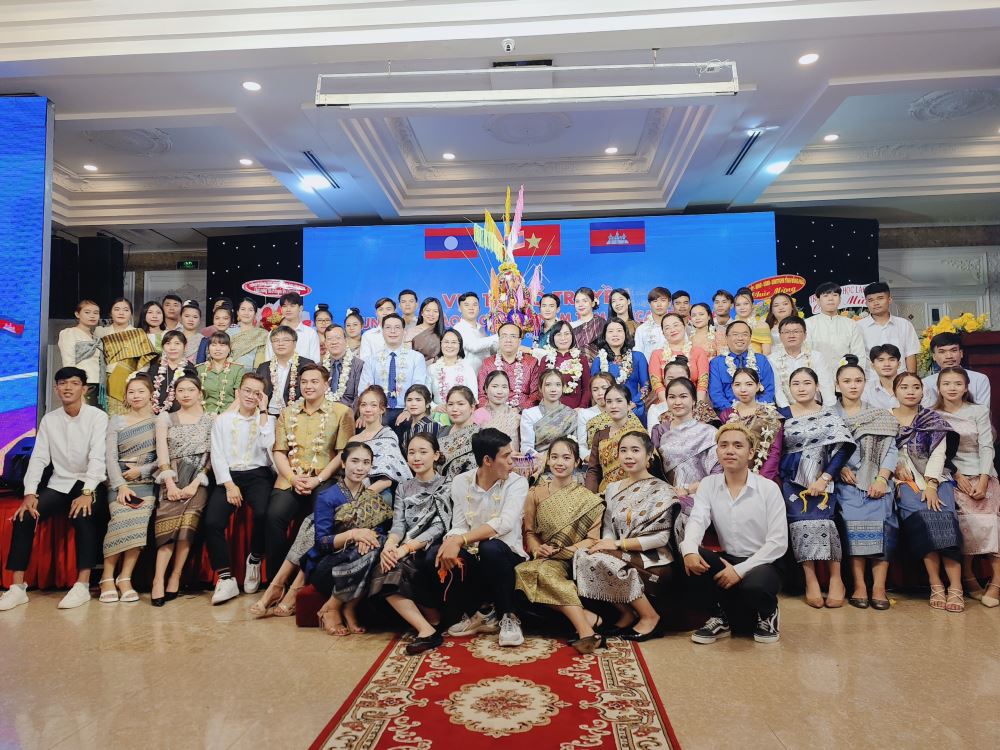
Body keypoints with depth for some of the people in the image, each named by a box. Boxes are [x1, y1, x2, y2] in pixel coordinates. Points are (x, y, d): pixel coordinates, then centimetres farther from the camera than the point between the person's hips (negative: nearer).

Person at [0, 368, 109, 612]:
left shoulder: (97, 417, -6)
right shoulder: (49, 420, 8)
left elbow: (97, 458, -16)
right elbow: (38, 458, 2)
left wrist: (87, 493, -28)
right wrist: (30, 493, -13)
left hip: (89, 484, -4)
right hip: (58, 485, 4)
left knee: (82, 515, -33)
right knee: (24, 515, -20)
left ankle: (83, 585, -29)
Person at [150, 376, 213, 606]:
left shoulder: (210, 421, 10)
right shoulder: (165, 418, 13)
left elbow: (210, 458, 3)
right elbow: (162, 454, 2)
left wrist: (194, 485, -10)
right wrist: (171, 484, -10)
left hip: (197, 481, 0)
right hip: (172, 480, 0)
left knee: (187, 525, -19)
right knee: (169, 524, -19)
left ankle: (175, 577, -15)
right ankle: (159, 579, -21)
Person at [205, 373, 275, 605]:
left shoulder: (267, 420, 13)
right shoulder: (222, 420, 13)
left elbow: (268, 446, -7)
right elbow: (217, 456, 4)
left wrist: (263, 411, -3)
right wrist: (229, 485, -10)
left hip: (258, 475, -1)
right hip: (228, 476, 1)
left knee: (263, 513, -30)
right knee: (212, 521, -24)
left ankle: (254, 559, -2)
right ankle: (225, 578, -13)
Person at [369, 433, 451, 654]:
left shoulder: (447, 487, 2)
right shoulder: (403, 489, 17)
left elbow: (439, 527, -10)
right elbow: (398, 523, 4)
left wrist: (406, 548, -23)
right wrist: (389, 546, -20)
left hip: (431, 549, -4)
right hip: (405, 550, 4)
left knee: (396, 571, -32)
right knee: (384, 572, -29)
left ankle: (433, 620, -16)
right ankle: (428, 630, -28)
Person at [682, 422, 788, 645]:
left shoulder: (769, 488, -6)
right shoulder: (708, 485, 3)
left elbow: (778, 542, -11)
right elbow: (697, 521, -13)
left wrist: (740, 570, -21)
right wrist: (689, 550, -36)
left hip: (762, 563, -3)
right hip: (727, 560, 3)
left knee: (753, 585, -36)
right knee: (692, 561, -25)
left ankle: (767, 614, 4)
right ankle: (720, 617, 0)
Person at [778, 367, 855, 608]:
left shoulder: (829, 415, 10)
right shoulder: (782, 415, 12)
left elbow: (843, 449, 0)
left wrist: (824, 479, -12)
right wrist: (774, 483, -8)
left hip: (823, 478, 0)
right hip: (792, 479, 1)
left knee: (822, 518, -23)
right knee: (801, 521, -22)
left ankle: (836, 578, -10)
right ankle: (810, 580, -16)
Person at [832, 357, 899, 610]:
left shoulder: (880, 415, 17)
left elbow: (891, 449, 6)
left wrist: (882, 478, -9)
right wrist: (839, 466, -17)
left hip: (876, 481, 1)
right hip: (845, 481, -1)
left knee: (880, 523, -22)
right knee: (853, 522, -23)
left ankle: (879, 586, -18)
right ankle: (859, 585, -18)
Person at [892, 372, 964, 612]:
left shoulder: (934, 420, 10)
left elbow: (938, 454, -1)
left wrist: (931, 485, -14)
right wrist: (896, 466, -15)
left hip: (935, 478, 1)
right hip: (904, 480, -1)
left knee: (943, 517, -26)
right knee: (920, 515, -28)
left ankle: (955, 586, -25)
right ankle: (936, 584, -24)